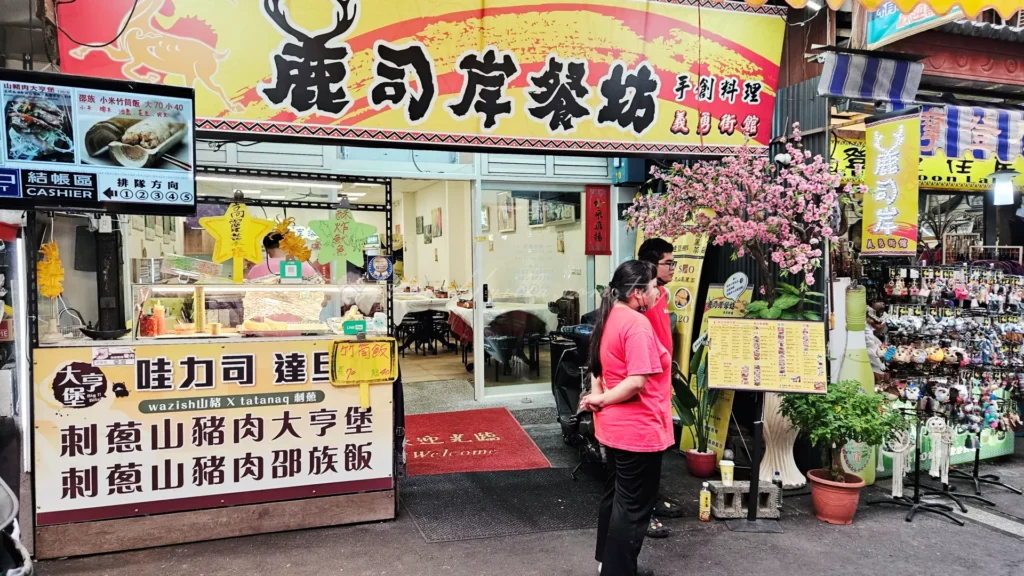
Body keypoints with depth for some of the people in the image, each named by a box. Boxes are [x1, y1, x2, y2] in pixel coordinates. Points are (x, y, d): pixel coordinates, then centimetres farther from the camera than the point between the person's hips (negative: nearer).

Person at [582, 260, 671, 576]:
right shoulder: (637, 323, -22)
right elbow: (637, 382, -28)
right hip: (638, 429, -10)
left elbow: (598, 366, 14)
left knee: (615, 495, 21)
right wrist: (603, 400, -15)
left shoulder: (609, 318, 6)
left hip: (614, 425, 10)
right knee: (633, 506, 4)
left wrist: (598, 397, 1)